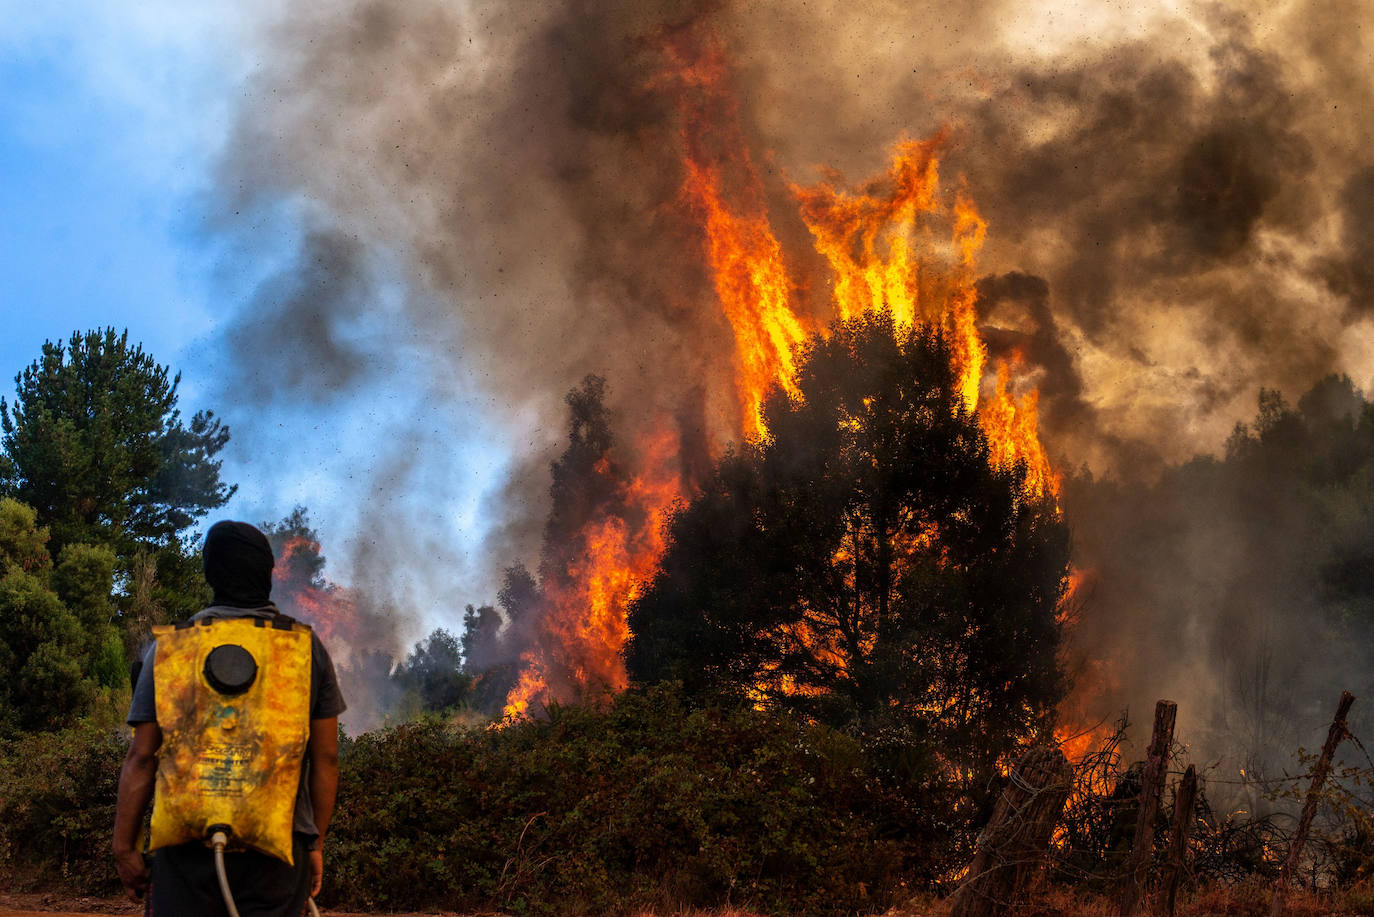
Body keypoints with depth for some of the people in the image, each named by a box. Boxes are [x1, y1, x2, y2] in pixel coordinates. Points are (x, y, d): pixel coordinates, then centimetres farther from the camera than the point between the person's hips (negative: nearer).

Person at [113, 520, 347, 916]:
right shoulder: (308, 648, 5)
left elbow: (142, 757, -1)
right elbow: (325, 758, 6)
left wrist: (125, 847, 5)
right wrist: (315, 844, 14)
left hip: (189, 843, -1)